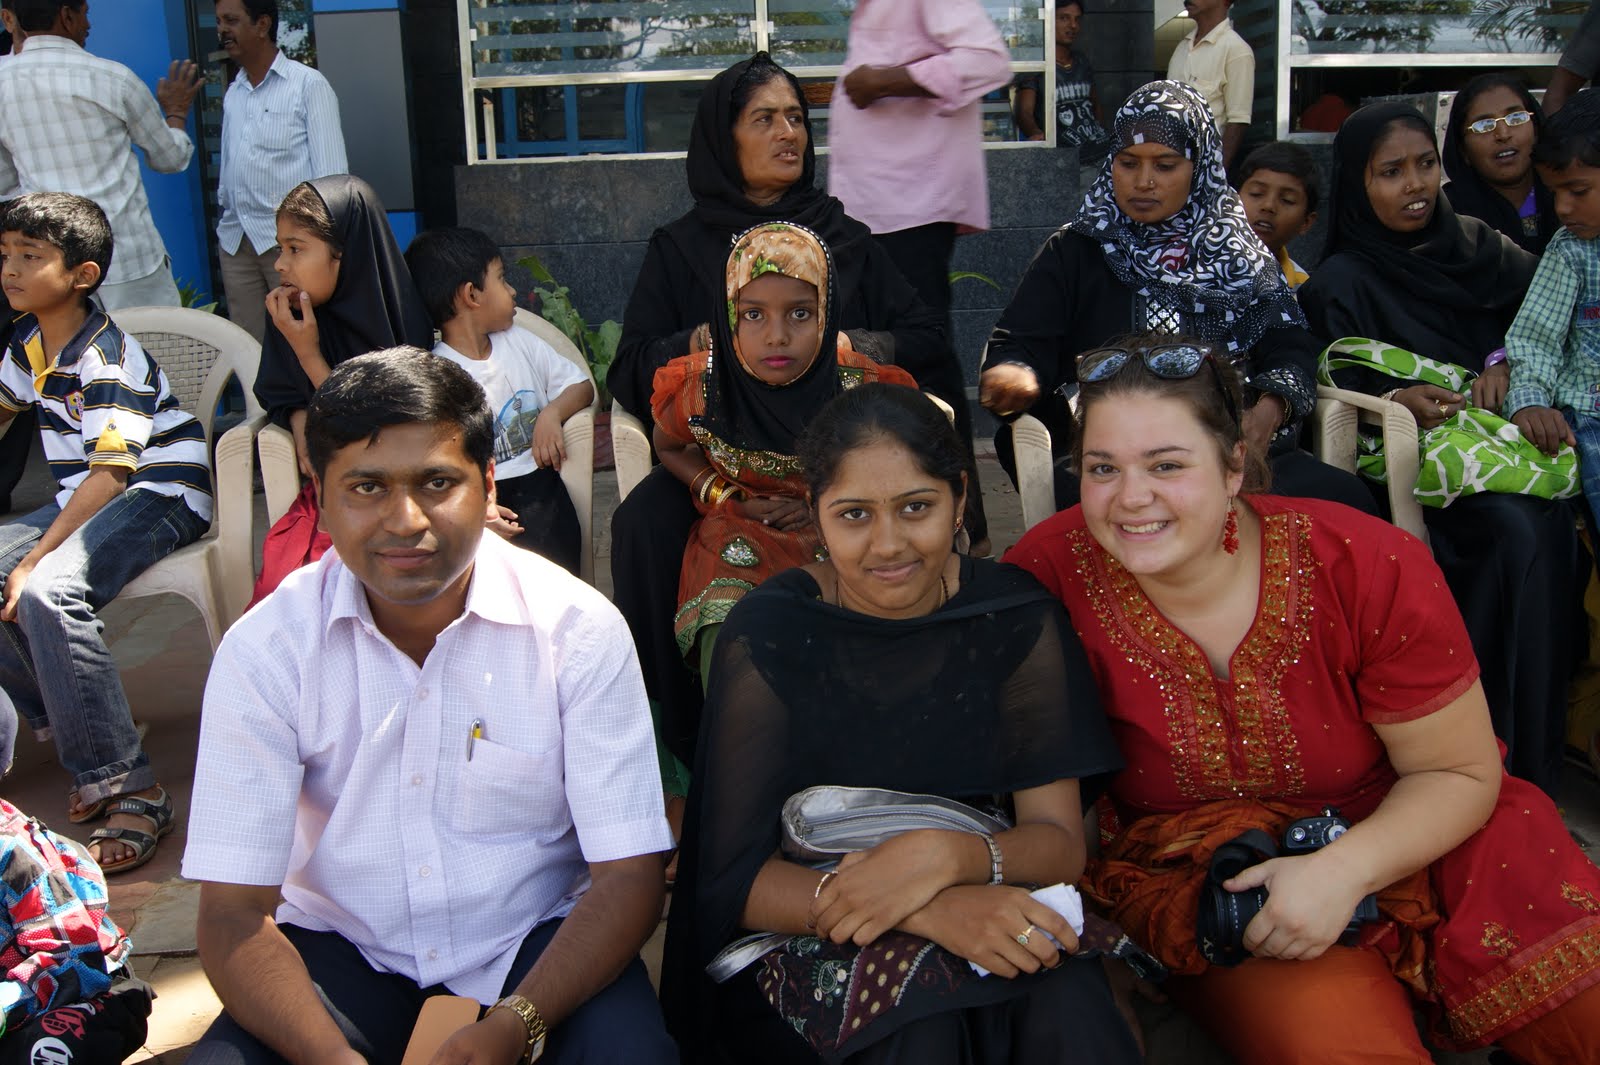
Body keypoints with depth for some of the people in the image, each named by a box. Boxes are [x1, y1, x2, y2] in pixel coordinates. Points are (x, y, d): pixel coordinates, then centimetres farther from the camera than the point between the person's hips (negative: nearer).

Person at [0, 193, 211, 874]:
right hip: (83, 499, 9)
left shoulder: (106, 357, -19)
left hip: (159, 495, -9)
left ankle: (130, 788, -29)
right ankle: (69, 728, 2)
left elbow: (110, 473, -26)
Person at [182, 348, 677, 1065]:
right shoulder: (264, 650, -9)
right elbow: (234, 913, -11)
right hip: (343, 953, 2)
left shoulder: (580, 629, -11)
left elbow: (628, 877, -11)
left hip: (535, 949, -1)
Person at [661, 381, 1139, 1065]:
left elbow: (1062, 844, -3)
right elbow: (732, 878, -13)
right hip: (801, 937, -2)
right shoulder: (768, 633, -9)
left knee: (1069, 1008, -30)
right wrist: (929, 913, -28)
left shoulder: (1016, 618, -3)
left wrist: (943, 856, -26)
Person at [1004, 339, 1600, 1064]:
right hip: (1199, 874, -1)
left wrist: (1343, 870, -22)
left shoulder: (1371, 568, -16)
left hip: (1397, 837, 2)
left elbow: (1461, 772, -7)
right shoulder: (1053, 570, -17)